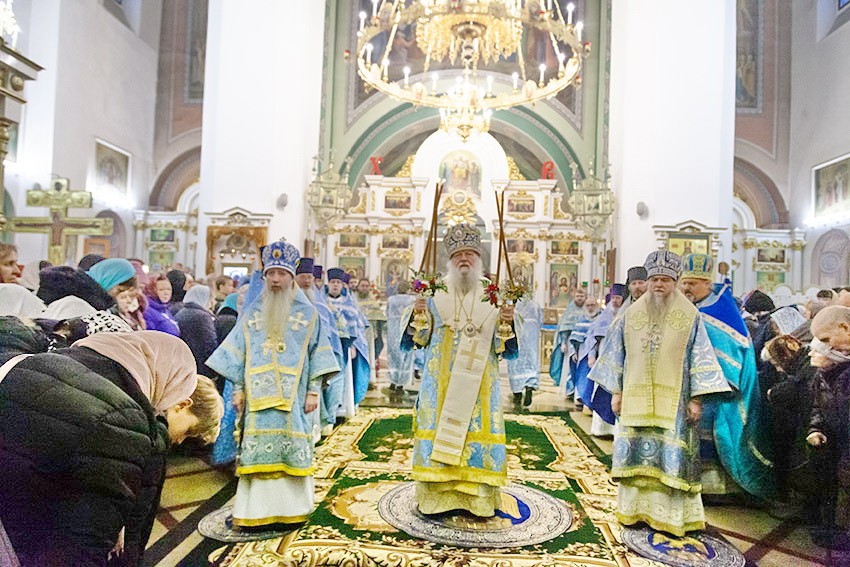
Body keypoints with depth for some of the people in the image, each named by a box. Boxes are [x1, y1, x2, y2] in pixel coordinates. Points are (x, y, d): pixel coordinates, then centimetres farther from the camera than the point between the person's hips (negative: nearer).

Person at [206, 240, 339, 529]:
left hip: (293, 397, -2)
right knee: (258, 449, 2)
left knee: (291, 448, 1)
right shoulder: (253, 312, 10)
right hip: (258, 395, 2)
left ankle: (290, 508, 14)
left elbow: (317, 353, 3)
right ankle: (256, 509, 12)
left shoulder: (307, 312, 4)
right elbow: (238, 352, 11)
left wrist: (314, 391, -3)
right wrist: (238, 388, 5)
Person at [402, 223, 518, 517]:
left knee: (479, 432, 2)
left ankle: (478, 498, 15)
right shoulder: (435, 295, 4)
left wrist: (506, 324, -21)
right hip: (440, 385, 0)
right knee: (438, 431, 2)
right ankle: (436, 495, 15)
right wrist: (418, 315, -18)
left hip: (479, 385, 0)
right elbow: (416, 340, 1)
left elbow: (506, 350, -1)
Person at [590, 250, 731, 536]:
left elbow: (699, 358, -1)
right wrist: (615, 391, 7)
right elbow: (617, 354, 10)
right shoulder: (632, 314, 6)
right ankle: (635, 508, 20)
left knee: (671, 455, 0)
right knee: (635, 451, 6)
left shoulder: (689, 317, -1)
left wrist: (696, 399, -6)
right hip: (636, 400, 3)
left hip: (673, 402, -2)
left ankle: (670, 513, 13)